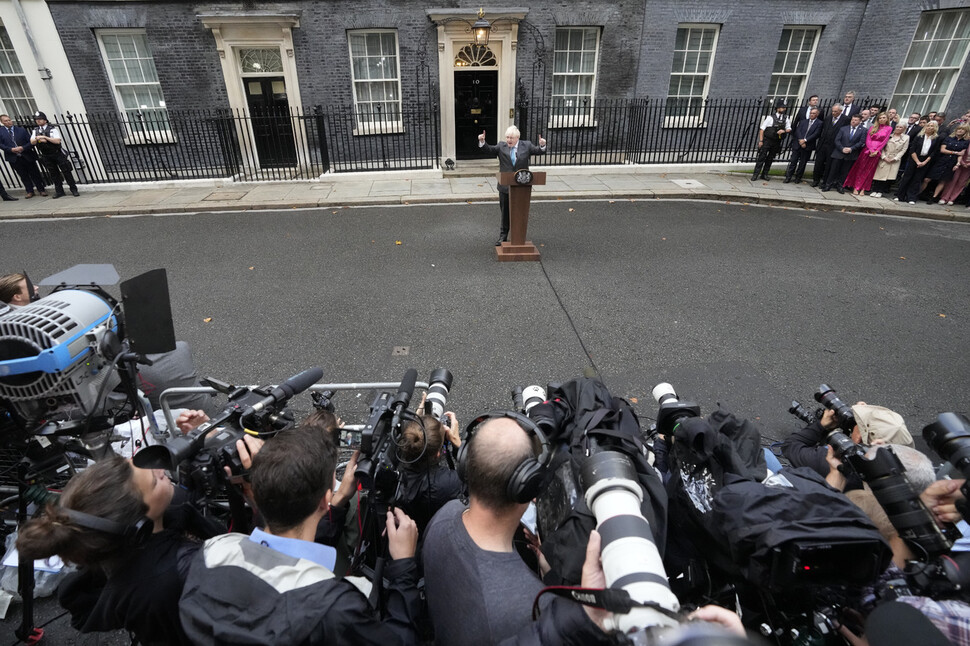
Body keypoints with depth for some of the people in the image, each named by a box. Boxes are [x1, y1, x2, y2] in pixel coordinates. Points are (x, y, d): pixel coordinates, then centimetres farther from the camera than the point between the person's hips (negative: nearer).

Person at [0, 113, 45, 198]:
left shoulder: (21, 129, -1)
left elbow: (31, 141, -3)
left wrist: (23, 148, -18)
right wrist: (11, 149, -16)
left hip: (27, 156, -1)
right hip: (14, 158, 1)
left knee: (35, 173, 6)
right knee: (23, 175, 8)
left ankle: (41, 190, 15)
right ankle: (30, 191, 15)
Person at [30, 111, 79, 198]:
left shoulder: (52, 129, -4)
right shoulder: (36, 131, 11)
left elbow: (57, 141, -15)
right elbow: (32, 142, 5)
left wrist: (45, 137, -20)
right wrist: (38, 138, -13)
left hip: (57, 154, -4)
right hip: (46, 156, 4)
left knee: (66, 171, -5)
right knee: (54, 174, 6)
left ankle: (73, 189, 1)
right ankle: (59, 191, 11)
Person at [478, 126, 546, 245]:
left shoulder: (526, 145, 2)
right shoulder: (501, 146, 3)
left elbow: (539, 151, 0)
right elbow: (489, 150, -5)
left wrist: (542, 145, -21)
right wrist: (482, 142, -21)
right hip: (505, 186, 1)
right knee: (505, 212, 11)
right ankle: (503, 236, 24)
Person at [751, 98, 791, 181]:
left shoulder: (786, 119, 7)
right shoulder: (770, 117, -7)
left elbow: (789, 129, 10)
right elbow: (762, 129, -8)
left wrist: (784, 131, -13)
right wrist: (760, 141, -13)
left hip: (777, 142, 5)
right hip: (767, 140, -5)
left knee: (770, 158, 9)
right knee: (761, 157, -6)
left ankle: (764, 174, 18)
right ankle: (755, 174, -3)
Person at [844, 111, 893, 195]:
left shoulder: (889, 129, 3)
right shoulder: (873, 127, 7)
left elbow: (884, 141, -1)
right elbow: (868, 139, 1)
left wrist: (876, 151, -10)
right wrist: (870, 150, -11)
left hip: (877, 152, -1)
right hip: (867, 150, 1)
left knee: (869, 171, 2)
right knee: (860, 168, -1)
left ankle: (863, 189, 2)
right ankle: (855, 188, 2)